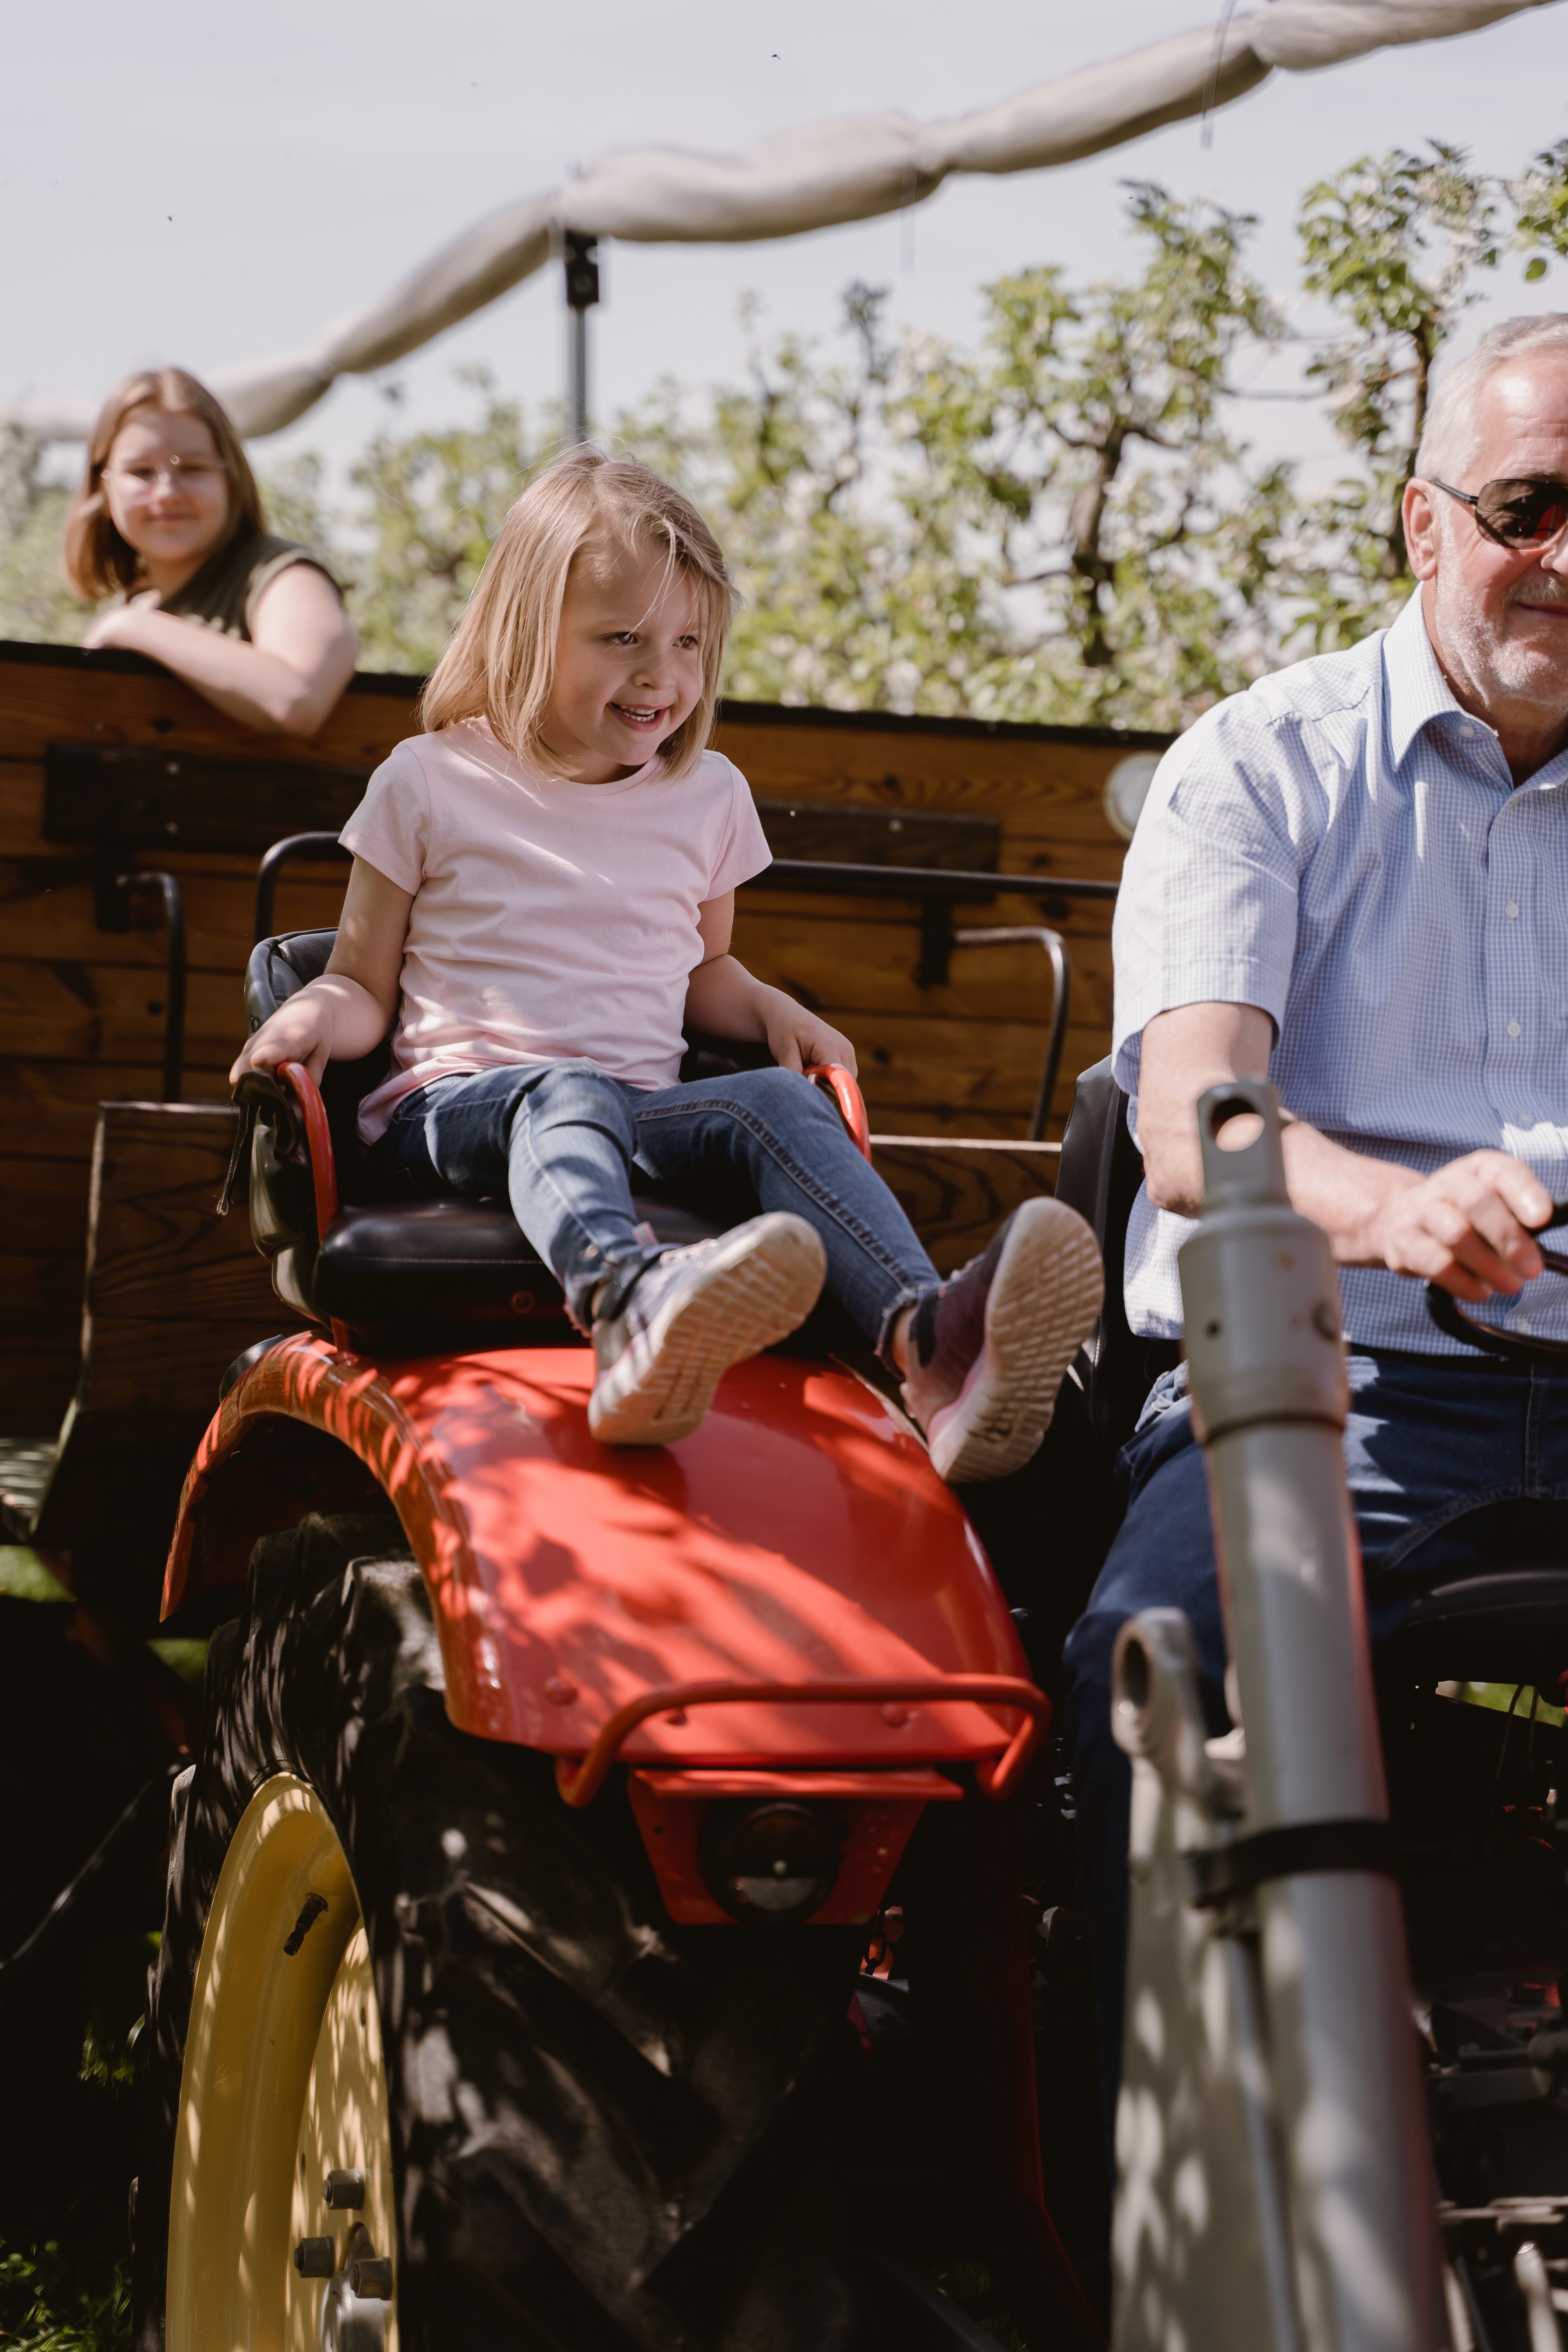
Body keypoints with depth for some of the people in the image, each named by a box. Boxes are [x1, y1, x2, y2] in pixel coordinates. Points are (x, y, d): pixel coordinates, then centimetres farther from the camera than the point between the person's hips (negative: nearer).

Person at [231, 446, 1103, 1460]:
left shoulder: (708, 796, 17)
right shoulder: (432, 783, 7)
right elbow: (367, 986, 11)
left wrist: (771, 1009, 9)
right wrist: (316, 1016, -13)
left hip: (642, 1106, 3)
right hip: (457, 1103, -3)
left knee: (777, 1099, -28)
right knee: (567, 1092, -38)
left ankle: (930, 1337, -56)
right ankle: (632, 1303, -74)